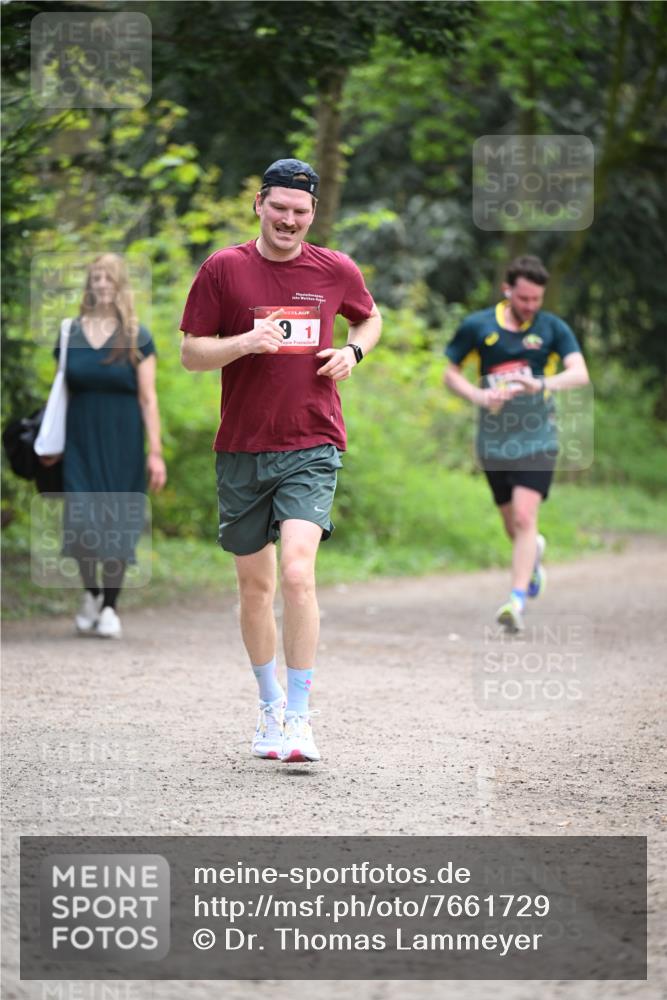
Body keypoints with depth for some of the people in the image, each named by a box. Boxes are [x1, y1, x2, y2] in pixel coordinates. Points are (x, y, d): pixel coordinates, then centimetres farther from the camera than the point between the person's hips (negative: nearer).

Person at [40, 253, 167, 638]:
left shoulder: (136, 338, 0)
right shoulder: (72, 333, 6)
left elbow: (148, 398, -2)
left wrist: (156, 452, -8)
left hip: (122, 443, -1)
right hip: (81, 439, 1)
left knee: (117, 522, -1)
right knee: (82, 518, -9)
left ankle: (110, 607, 10)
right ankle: (91, 593, 15)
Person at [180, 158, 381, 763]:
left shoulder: (336, 271, 4)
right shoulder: (224, 269, 0)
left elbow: (370, 317, 24)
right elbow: (191, 354, 1)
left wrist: (352, 351, 3)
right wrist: (245, 342, -17)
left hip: (312, 450, -1)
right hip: (242, 451, 1)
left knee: (297, 573, -20)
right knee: (255, 586, 10)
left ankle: (300, 718, -14)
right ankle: (270, 706, 31)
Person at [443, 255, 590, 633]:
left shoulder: (553, 328, 0)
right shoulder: (477, 326, 3)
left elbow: (580, 374, -12)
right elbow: (451, 372, 11)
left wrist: (540, 384, -29)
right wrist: (478, 395, -9)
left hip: (536, 436, -2)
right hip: (493, 441, 2)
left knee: (524, 518, -17)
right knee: (514, 526, 12)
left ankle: (517, 601, -19)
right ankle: (535, 552, 47)